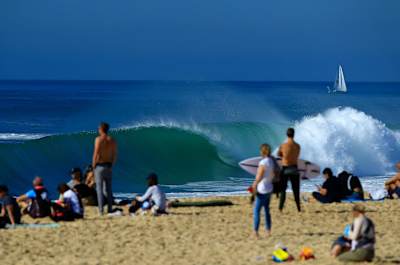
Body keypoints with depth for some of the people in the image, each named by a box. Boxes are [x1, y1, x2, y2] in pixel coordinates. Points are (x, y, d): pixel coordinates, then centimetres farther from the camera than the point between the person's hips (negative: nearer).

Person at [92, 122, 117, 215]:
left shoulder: (99, 139, -10)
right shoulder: (112, 140, 5)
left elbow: (96, 154, -13)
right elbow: (115, 155, 5)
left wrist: (93, 165, -3)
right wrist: (111, 165, 14)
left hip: (100, 166, -5)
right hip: (109, 166, 5)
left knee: (99, 188, -3)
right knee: (109, 189, 9)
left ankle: (101, 210, -8)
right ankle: (110, 209, 8)